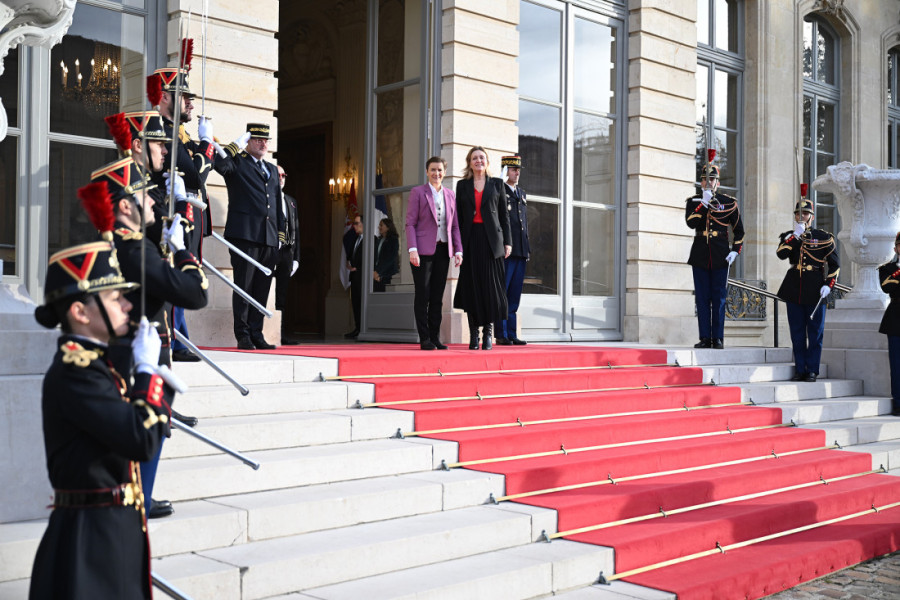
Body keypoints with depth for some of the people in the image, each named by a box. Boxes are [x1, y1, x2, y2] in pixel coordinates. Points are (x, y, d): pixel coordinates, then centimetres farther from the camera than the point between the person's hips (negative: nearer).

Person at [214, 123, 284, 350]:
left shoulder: (272, 169, 24)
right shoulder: (237, 163, 5)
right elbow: (219, 164, -19)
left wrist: (280, 233, 16)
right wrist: (237, 144, -11)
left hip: (269, 239, 6)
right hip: (245, 236, -6)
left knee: (262, 288, 6)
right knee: (244, 286, -3)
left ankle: (256, 334, 12)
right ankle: (243, 335, 1)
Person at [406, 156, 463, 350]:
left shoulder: (450, 195, 15)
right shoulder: (417, 192, 2)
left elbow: (455, 226, 15)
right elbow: (410, 223, -3)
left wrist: (458, 250, 4)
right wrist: (412, 249, -14)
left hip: (443, 250, 4)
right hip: (423, 250, -4)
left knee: (437, 296, 6)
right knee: (422, 296, -4)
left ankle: (435, 337, 11)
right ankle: (424, 339, 0)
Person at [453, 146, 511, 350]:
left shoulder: (497, 184, 10)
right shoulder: (462, 185, 12)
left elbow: (504, 215, 9)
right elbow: (459, 216, 9)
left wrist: (507, 241, 1)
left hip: (491, 240, -1)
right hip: (470, 240, 1)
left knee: (491, 285, -4)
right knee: (471, 286, 0)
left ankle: (488, 333, 4)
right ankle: (473, 335, 5)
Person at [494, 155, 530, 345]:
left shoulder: (521, 193, 21)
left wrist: (527, 248, 17)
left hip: (520, 251, 7)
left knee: (515, 295, 7)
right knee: (502, 293, -4)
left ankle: (512, 334, 10)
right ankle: (501, 335, -1)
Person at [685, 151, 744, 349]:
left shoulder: (729, 202, 6)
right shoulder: (693, 201, 7)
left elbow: (739, 230, 9)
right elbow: (690, 222, -12)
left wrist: (735, 251, -3)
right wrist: (704, 204, -19)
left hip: (721, 257, -1)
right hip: (700, 256, 1)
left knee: (719, 298, 0)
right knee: (702, 298, 2)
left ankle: (718, 338, 4)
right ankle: (705, 338, 6)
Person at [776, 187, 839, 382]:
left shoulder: (824, 237, 3)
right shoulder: (789, 237, 9)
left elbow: (834, 265, 3)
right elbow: (781, 254, -11)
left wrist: (828, 285, -8)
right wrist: (795, 235, -16)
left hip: (815, 291, -2)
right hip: (794, 289, 2)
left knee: (815, 331, 1)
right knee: (797, 332, 6)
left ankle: (812, 370, 7)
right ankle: (800, 370, 13)